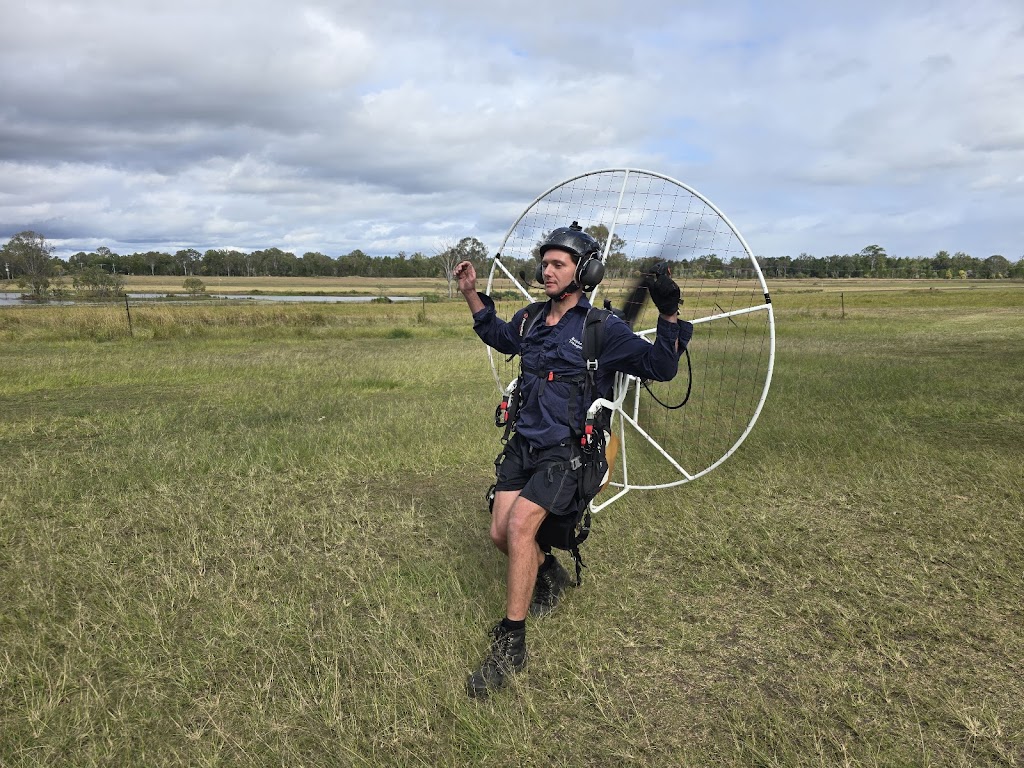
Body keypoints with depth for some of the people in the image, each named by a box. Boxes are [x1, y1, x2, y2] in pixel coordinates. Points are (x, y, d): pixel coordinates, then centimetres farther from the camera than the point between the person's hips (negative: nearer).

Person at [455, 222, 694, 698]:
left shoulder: (603, 329, -8)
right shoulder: (529, 321, 9)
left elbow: (661, 367, -10)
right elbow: (497, 335, 32)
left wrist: (670, 319, -25)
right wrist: (471, 294, 24)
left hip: (566, 450, -6)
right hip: (523, 443, 6)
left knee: (519, 525, -22)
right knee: (500, 533, 2)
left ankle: (510, 645, -8)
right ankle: (550, 574, 37)